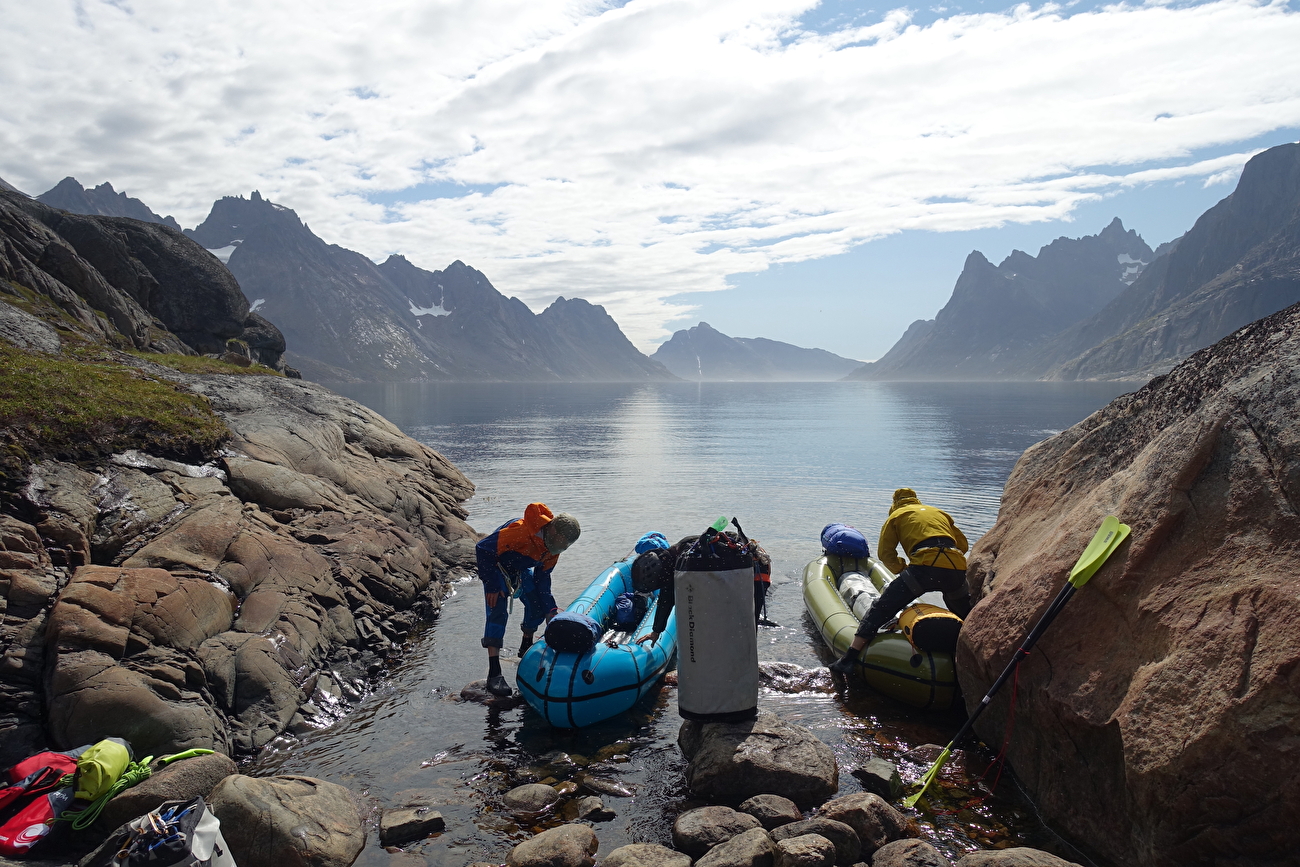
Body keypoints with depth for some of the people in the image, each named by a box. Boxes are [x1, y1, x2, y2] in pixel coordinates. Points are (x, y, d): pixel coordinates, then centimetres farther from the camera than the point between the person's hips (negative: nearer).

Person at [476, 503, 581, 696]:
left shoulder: (553, 550, -13)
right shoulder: (520, 530, -39)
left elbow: (542, 577, 0)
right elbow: (483, 549, -32)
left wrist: (550, 610, -4)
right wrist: (492, 585, -28)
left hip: (521, 569, 7)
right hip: (495, 565, -7)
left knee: (538, 605, 4)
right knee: (498, 611, -20)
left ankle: (526, 647, 30)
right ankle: (494, 673, -23)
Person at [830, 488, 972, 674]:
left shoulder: (896, 515, 22)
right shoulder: (940, 513, 33)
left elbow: (886, 553, 13)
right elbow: (963, 545, 31)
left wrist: (902, 569, 27)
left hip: (924, 567, -4)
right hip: (957, 569, 4)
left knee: (881, 608, 3)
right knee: (967, 617, 32)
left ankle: (849, 659, -3)